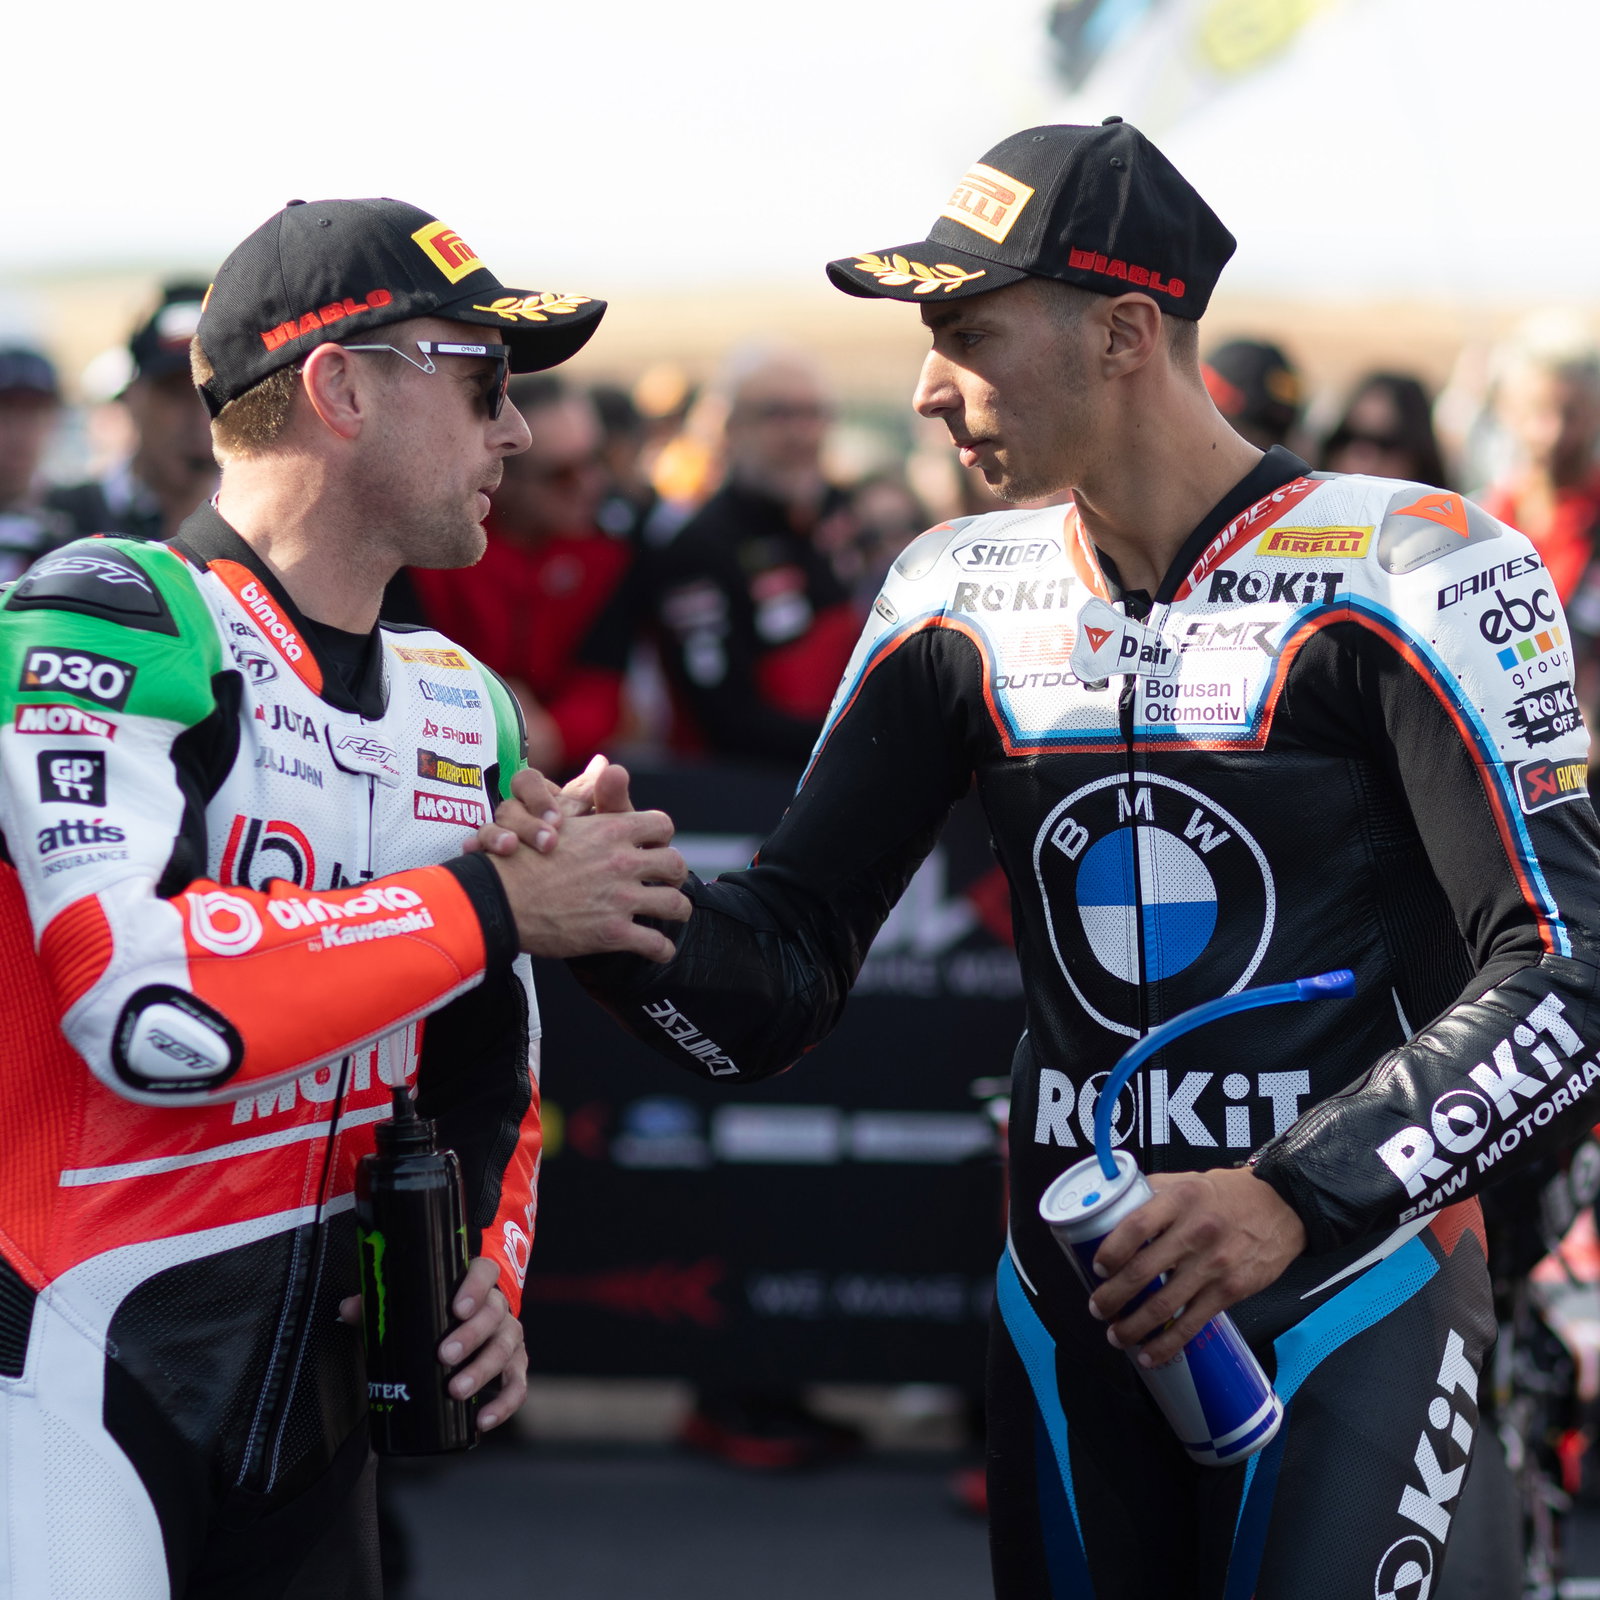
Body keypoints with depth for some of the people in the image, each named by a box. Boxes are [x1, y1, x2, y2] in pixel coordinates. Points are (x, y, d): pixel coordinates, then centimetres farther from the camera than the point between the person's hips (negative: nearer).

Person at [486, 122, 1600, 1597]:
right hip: (1070, 1301, 5)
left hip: (1352, 1292, -5)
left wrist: (1301, 1196, -23)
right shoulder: (965, 601, 7)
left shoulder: (1399, 574, -10)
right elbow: (780, 979, 7)